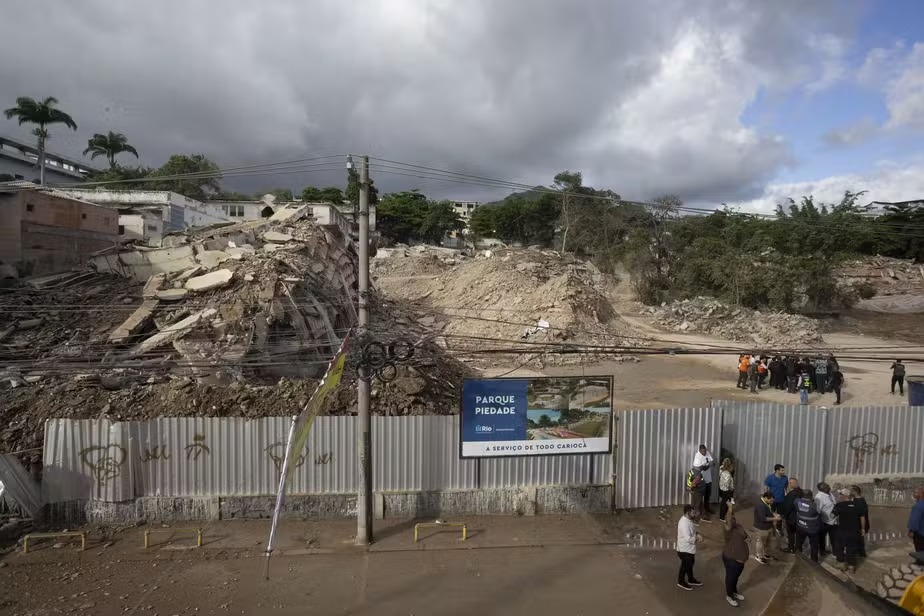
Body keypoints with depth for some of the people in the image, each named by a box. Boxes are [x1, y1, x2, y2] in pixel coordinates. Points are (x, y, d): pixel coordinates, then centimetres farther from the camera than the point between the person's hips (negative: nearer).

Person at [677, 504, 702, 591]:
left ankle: (691, 580, 45)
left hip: (690, 548, 10)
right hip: (685, 550, -10)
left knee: (690, 564, 25)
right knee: (685, 566, 9)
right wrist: (696, 539, -20)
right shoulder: (684, 523, -32)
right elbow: (688, 539, -35)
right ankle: (681, 581, 28)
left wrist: (697, 534, 1)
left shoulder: (688, 520, 0)